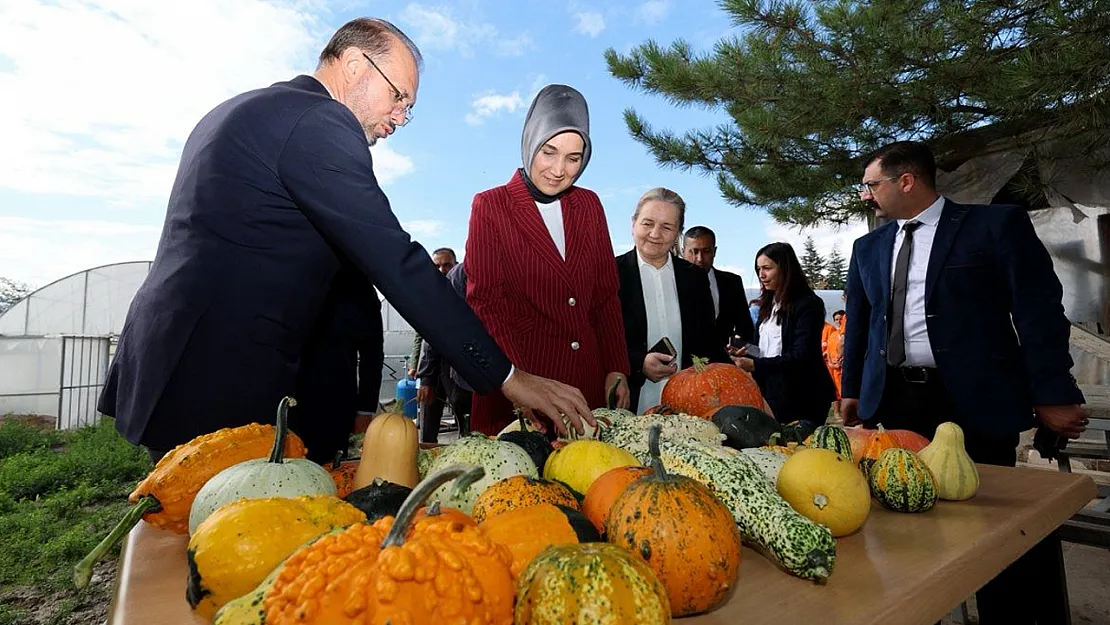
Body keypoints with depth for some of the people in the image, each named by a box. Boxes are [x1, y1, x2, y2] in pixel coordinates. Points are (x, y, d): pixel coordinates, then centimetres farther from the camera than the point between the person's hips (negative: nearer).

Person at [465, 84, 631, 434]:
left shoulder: (589, 205, 10)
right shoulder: (490, 206, -2)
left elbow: (606, 296, 11)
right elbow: (485, 302, -9)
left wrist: (616, 368, 3)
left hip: (587, 379, 4)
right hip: (515, 377, -3)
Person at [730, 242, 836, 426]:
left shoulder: (808, 304, -10)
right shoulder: (769, 304, 14)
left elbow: (801, 357, -17)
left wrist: (755, 365, -23)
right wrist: (746, 354, -2)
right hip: (770, 393, 7)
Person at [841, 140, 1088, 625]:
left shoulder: (997, 224, -1)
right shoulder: (867, 247, 12)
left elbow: (1039, 312, -5)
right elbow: (857, 324, 16)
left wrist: (1053, 395, -9)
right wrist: (851, 390, 14)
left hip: (974, 401, -4)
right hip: (894, 401, 4)